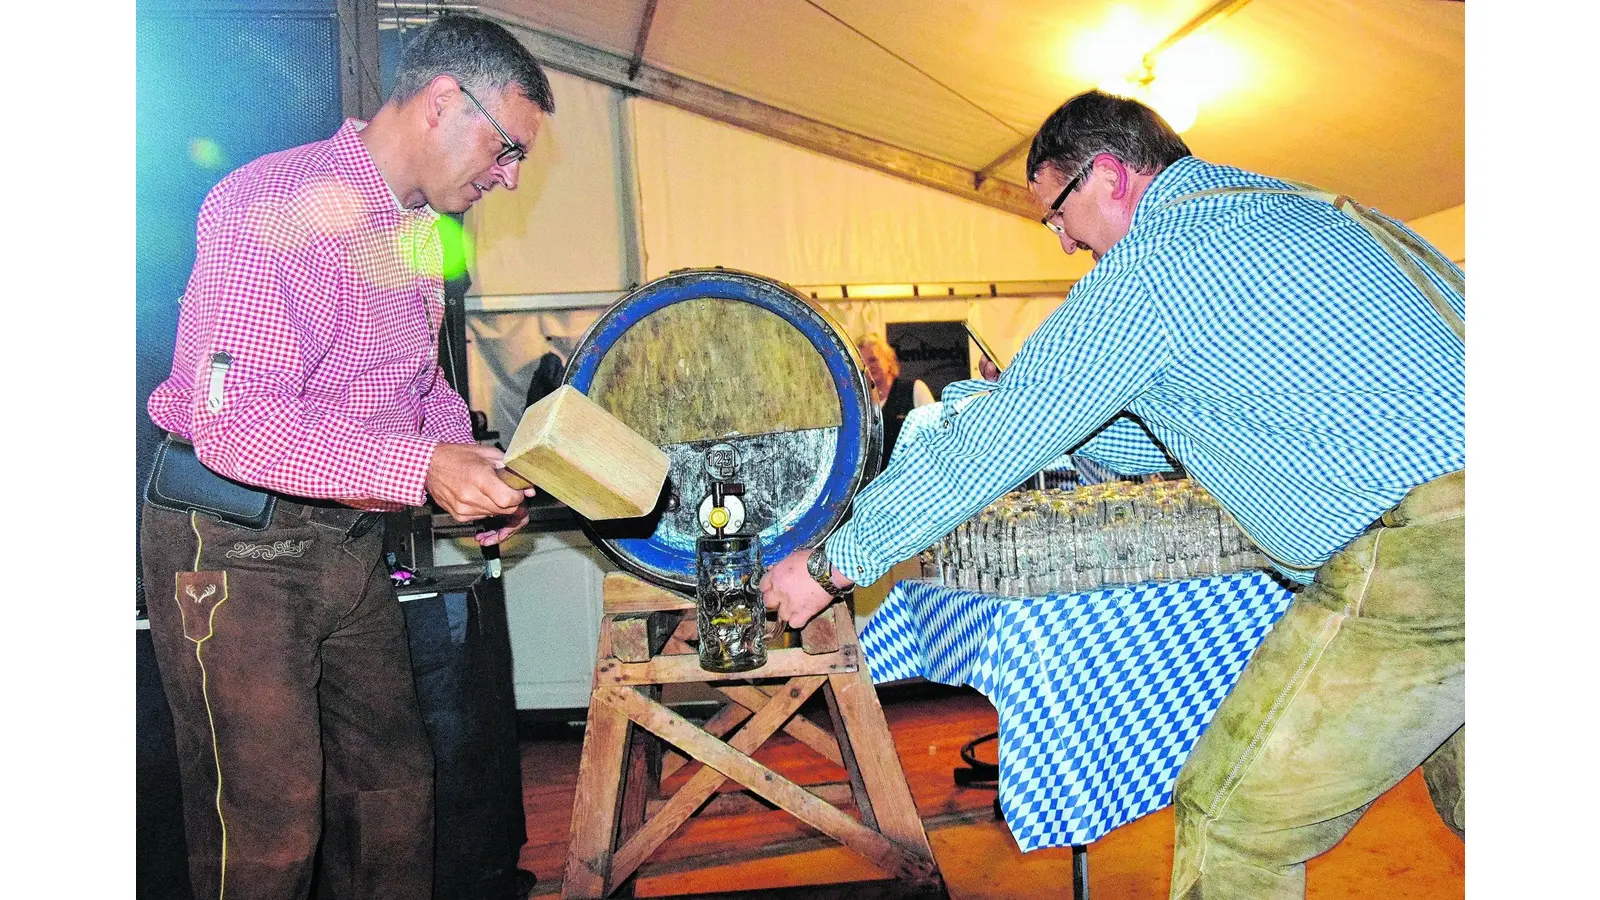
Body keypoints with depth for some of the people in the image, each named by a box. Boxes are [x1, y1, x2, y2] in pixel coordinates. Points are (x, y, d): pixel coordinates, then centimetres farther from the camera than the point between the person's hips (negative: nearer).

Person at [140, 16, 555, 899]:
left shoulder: (416, 232, 11)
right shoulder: (278, 205, -19)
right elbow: (234, 421, -27)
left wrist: (478, 472, 3)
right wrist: (422, 466, -30)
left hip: (349, 544, 9)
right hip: (234, 550, -8)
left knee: (393, 787, 16)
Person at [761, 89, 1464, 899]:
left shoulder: (1150, 263, -7)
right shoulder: (1303, 209, 21)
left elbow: (993, 444, -4)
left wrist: (833, 563, 6)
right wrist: (1017, 411, 29)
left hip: (1419, 551, -10)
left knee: (1230, 824, 0)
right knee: (1461, 784, 25)